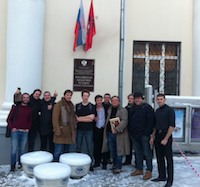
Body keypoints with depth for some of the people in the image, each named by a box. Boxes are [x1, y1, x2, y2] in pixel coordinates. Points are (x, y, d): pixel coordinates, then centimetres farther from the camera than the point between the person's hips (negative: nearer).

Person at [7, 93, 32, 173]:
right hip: (15, 131, -2)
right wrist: (12, 127, -7)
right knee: (14, 149, -2)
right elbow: (9, 119, 4)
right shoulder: (16, 107, 2)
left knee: (22, 149, 8)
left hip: (25, 132, 3)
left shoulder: (30, 109, 10)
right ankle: (13, 166, 9)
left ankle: (20, 164, 20)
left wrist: (28, 128, 4)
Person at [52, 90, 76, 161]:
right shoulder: (59, 104, -7)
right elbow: (55, 118, -12)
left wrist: (74, 128, 15)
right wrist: (57, 130, -17)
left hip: (69, 132, 7)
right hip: (61, 132, -7)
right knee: (58, 151, -3)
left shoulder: (71, 105, 15)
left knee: (66, 151, 13)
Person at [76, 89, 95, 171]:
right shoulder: (77, 106, 7)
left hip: (89, 130, -1)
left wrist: (80, 118, -9)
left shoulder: (92, 106, 1)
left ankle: (90, 164, 14)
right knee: (78, 147, 8)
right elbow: (76, 118, 1)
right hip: (79, 129, 1)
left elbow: (92, 118, -10)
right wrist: (87, 117, -5)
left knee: (90, 148, 2)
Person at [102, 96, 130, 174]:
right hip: (110, 133, 6)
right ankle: (115, 164, 34)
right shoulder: (109, 110, 14)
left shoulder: (123, 110, -6)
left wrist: (117, 129, -25)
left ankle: (118, 167, 12)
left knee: (119, 150, 1)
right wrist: (111, 127, 3)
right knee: (112, 150, 15)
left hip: (119, 134, -6)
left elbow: (124, 121, -18)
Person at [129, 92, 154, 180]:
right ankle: (139, 169, 25)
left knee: (147, 153, 0)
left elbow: (150, 121, -11)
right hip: (134, 134, 6)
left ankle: (149, 172, 8)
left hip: (144, 134, -6)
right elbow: (129, 120, 19)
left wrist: (147, 133, -17)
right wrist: (130, 131, 10)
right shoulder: (132, 108, 13)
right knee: (138, 152, 14)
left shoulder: (147, 107, -6)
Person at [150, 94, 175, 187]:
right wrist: (152, 137, 13)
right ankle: (162, 176, 23)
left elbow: (172, 126, -13)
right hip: (158, 135, 7)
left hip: (166, 135, -7)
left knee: (168, 158, -1)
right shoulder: (157, 111, 14)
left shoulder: (169, 110, -8)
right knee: (159, 157, 12)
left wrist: (166, 139, -16)